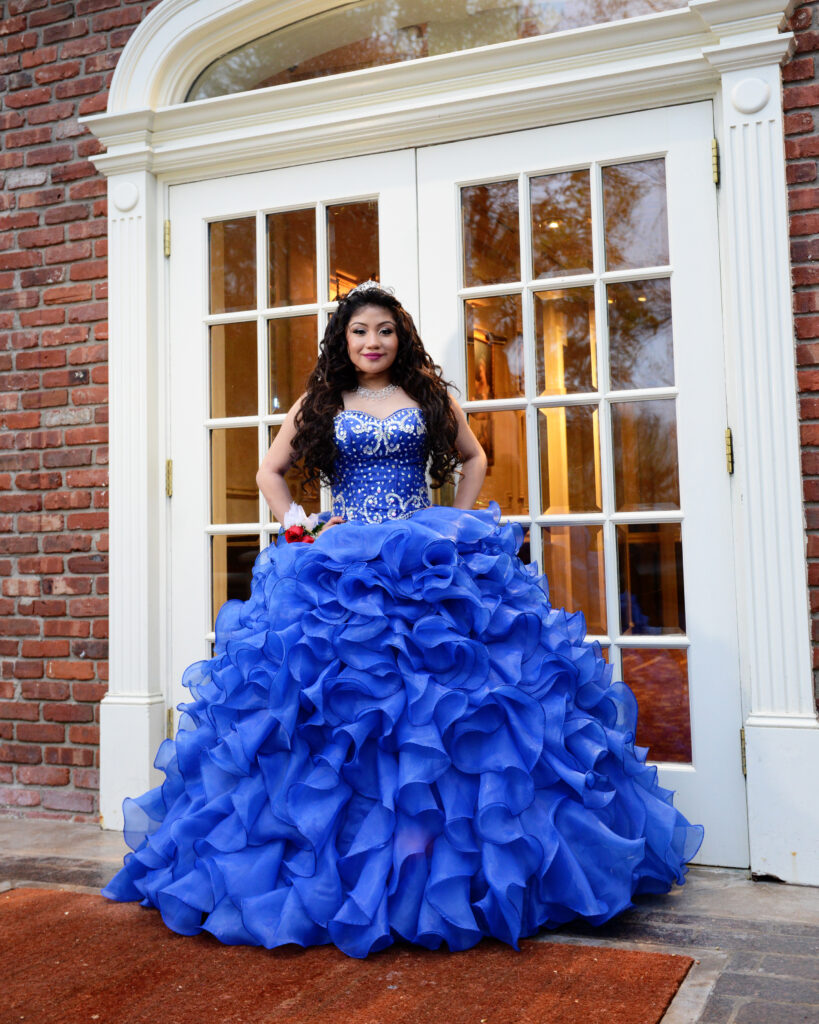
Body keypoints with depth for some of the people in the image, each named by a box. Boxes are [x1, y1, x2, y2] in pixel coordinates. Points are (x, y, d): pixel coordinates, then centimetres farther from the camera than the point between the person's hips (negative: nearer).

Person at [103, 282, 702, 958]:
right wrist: (301, 529, 5)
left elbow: (473, 457, 22)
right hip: (342, 566, 0)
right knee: (346, 688, -8)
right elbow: (271, 472, 18)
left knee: (433, 684, -11)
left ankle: (430, 839, -2)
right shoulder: (320, 405, 12)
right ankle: (355, 848, 2)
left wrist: (461, 524, 10)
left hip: (429, 562, 0)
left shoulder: (431, 397, 12)